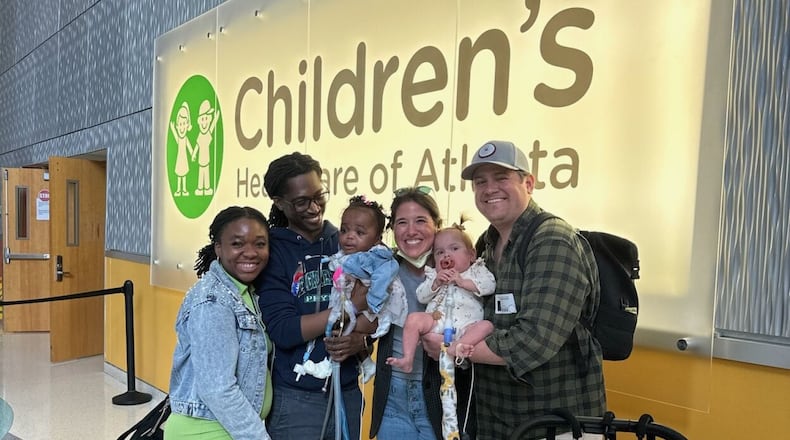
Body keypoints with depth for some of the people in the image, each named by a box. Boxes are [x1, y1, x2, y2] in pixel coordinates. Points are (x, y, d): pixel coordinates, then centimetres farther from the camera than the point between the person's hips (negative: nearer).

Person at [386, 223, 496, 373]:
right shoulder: (434, 275, 25)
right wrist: (435, 283, -3)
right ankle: (407, 359, -20)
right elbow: (421, 296, 14)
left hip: (466, 325, -1)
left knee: (486, 325, -28)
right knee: (414, 318, -22)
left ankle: (459, 344, -48)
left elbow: (490, 285, -1)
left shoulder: (477, 270, 19)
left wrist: (463, 282, -8)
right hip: (437, 320, 2)